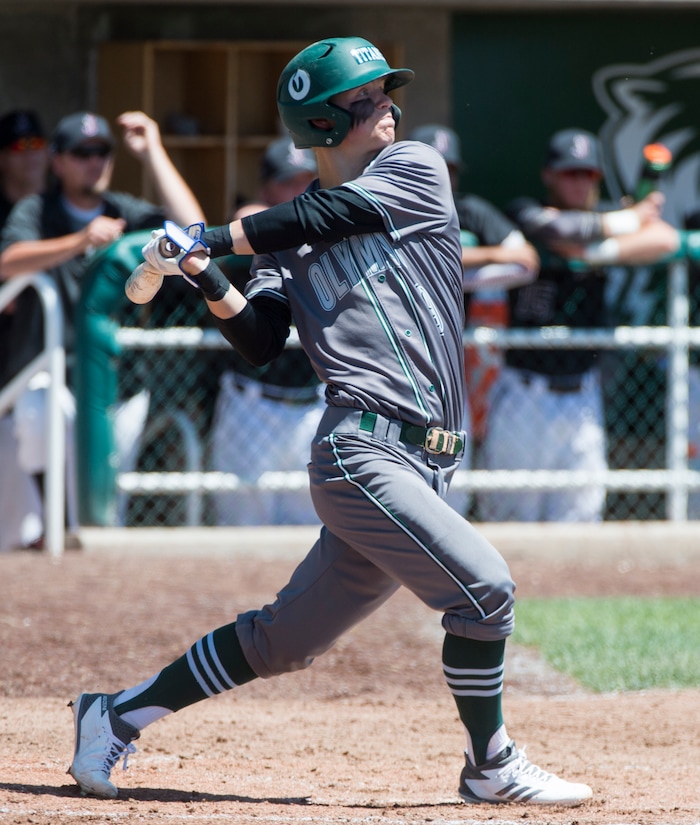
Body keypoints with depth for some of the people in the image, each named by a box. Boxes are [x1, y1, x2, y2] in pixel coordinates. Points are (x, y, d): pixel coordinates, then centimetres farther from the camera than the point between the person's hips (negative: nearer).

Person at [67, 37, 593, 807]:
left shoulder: (416, 169, 12)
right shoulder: (289, 242, 9)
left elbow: (333, 213, -3)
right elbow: (260, 344, 1)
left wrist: (211, 242, -2)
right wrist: (210, 283, -14)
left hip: (421, 465, 4)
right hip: (362, 449, -4)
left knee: (283, 640, 10)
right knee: (482, 584, -17)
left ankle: (117, 714, 23)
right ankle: (491, 767, -1)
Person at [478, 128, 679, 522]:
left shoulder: (606, 214, 8)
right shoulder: (525, 212, -1)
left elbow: (666, 240, -8)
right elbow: (557, 229, -24)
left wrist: (602, 252, -19)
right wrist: (628, 221, -11)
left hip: (583, 397, 3)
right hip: (523, 396, -3)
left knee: (580, 513, 1)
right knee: (510, 514, -5)